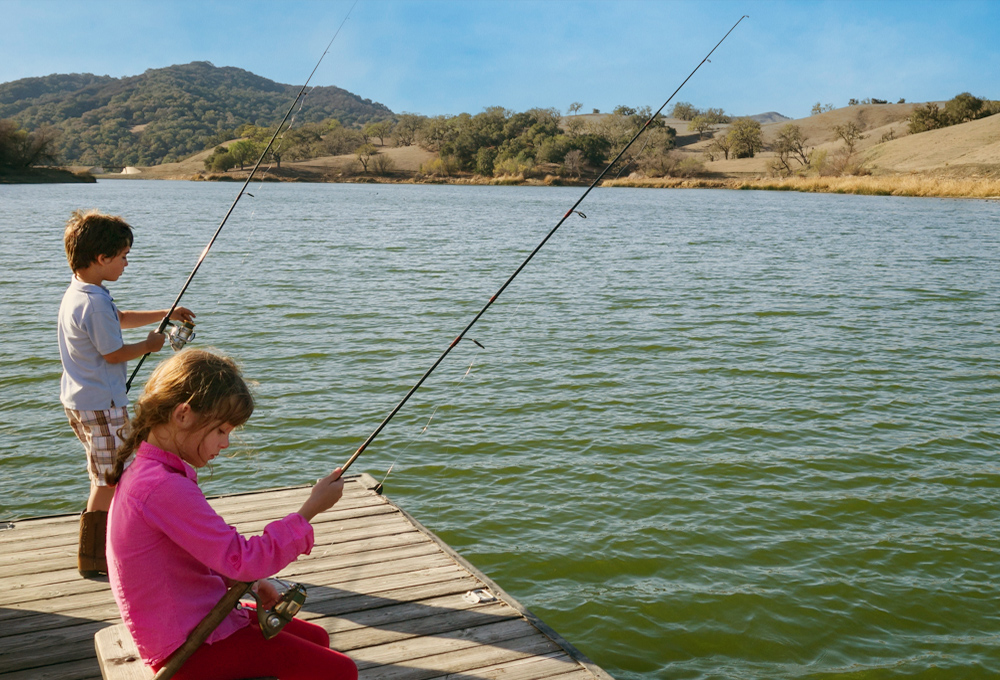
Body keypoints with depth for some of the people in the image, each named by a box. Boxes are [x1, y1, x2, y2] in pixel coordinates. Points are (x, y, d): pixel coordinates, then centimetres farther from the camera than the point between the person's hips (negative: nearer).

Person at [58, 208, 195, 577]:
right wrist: (149, 346, -3)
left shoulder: (76, 293, 10)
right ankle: (93, 558, 6)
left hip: (78, 400, 11)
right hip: (101, 404, -11)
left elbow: (120, 319, 23)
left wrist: (166, 314, 21)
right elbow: (113, 354, -19)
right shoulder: (95, 302, -24)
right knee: (110, 479, -2)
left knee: (105, 476, 21)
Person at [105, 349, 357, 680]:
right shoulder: (165, 488, -27)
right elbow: (242, 560, -26)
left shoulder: (144, 472, 7)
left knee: (317, 639, 20)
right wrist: (311, 508, -19)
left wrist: (250, 583, 4)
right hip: (187, 648, -10)